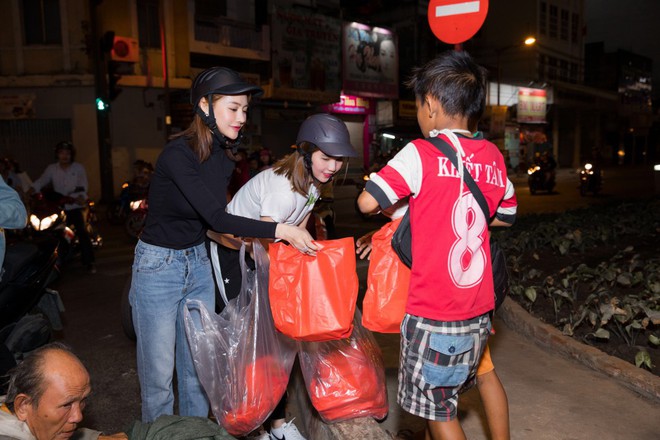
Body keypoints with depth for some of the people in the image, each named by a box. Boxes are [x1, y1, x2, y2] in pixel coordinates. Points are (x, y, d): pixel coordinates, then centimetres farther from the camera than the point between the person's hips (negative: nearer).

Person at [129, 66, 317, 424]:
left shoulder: (223, 156, 1)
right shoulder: (178, 153, -23)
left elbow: (213, 222, 6)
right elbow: (216, 218, -28)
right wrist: (281, 230, -29)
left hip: (198, 263, 7)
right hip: (158, 266, -7)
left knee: (197, 366, 16)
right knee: (158, 372, 5)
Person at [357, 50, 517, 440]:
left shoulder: (421, 153, -14)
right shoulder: (494, 157, 4)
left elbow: (367, 202, -16)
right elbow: (506, 217, 17)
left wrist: (397, 209, 4)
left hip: (434, 314, -6)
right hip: (479, 311, 6)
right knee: (442, 399, 26)